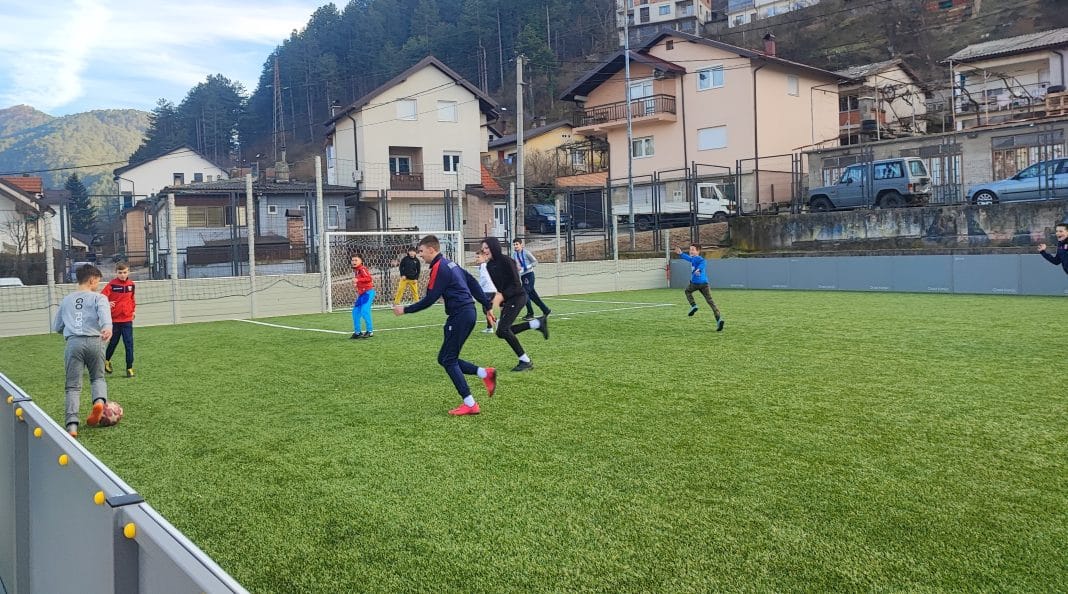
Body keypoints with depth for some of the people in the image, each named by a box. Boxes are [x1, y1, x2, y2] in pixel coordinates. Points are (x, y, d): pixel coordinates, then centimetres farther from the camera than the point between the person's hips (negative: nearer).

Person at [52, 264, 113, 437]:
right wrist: (107, 328, -36)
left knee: (73, 386, 3)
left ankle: (72, 425, -10)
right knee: (97, 377, 19)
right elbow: (104, 313, -17)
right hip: (94, 341, -2)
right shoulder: (99, 298, 6)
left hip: (73, 343, 2)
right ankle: (99, 400, -12)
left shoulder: (66, 300, 19)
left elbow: (56, 327, 24)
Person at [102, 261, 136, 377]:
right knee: (113, 342, 13)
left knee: (129, 344, -2)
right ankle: (106, 360, 39)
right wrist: (107, 304, -33)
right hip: (114, 319, -2)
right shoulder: (112, 284, -9)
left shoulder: (131, 284, 3)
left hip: (127, 319, 2)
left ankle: (129, 368, 4)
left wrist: (133, 310, 14)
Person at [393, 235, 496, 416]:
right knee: (445, 358, 13)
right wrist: (487, 303, 21)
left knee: (448, 360, -3)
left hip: (459, 316, -10)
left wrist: (405, 310, -5)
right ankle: (485, 373, 5)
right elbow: (472, 281, 19)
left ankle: (470, 404, -4)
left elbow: (429, 300, -14)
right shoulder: (450, 264, 17)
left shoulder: (439, 268, -12)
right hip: (468, 311, 10)